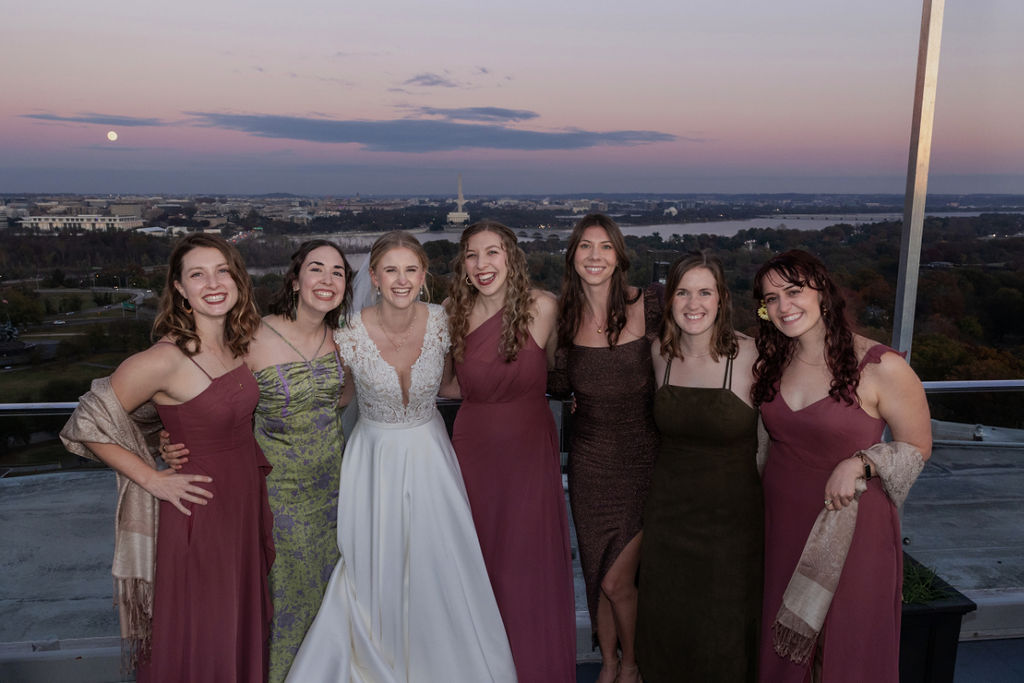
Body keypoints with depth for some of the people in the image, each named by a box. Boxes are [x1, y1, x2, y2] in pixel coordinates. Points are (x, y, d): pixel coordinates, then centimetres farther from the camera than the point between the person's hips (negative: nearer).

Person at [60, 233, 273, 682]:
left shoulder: (237, 344, -1)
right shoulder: (164, 360, -22)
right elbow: (87, 425, -16)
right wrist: (152, 479, -13)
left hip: (247, 502, 7)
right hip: (200, 509, -6)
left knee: (244, 623, 23)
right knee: (200, 639, 12)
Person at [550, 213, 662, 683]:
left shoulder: (648, 305, -11)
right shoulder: (566, 314, -2)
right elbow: (561, 382, 8)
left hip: (641, 459, -3)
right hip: (589, 459, 3)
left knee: (616, 581, 0)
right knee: (595, 573, 15)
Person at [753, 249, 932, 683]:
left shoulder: (881, 367, -16)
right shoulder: (771, 363, 0)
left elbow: (917, 447, -5)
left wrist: (860, 463, -20)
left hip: (853, 525, -4)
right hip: (782, 522, 5)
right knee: (783, 646, 18)